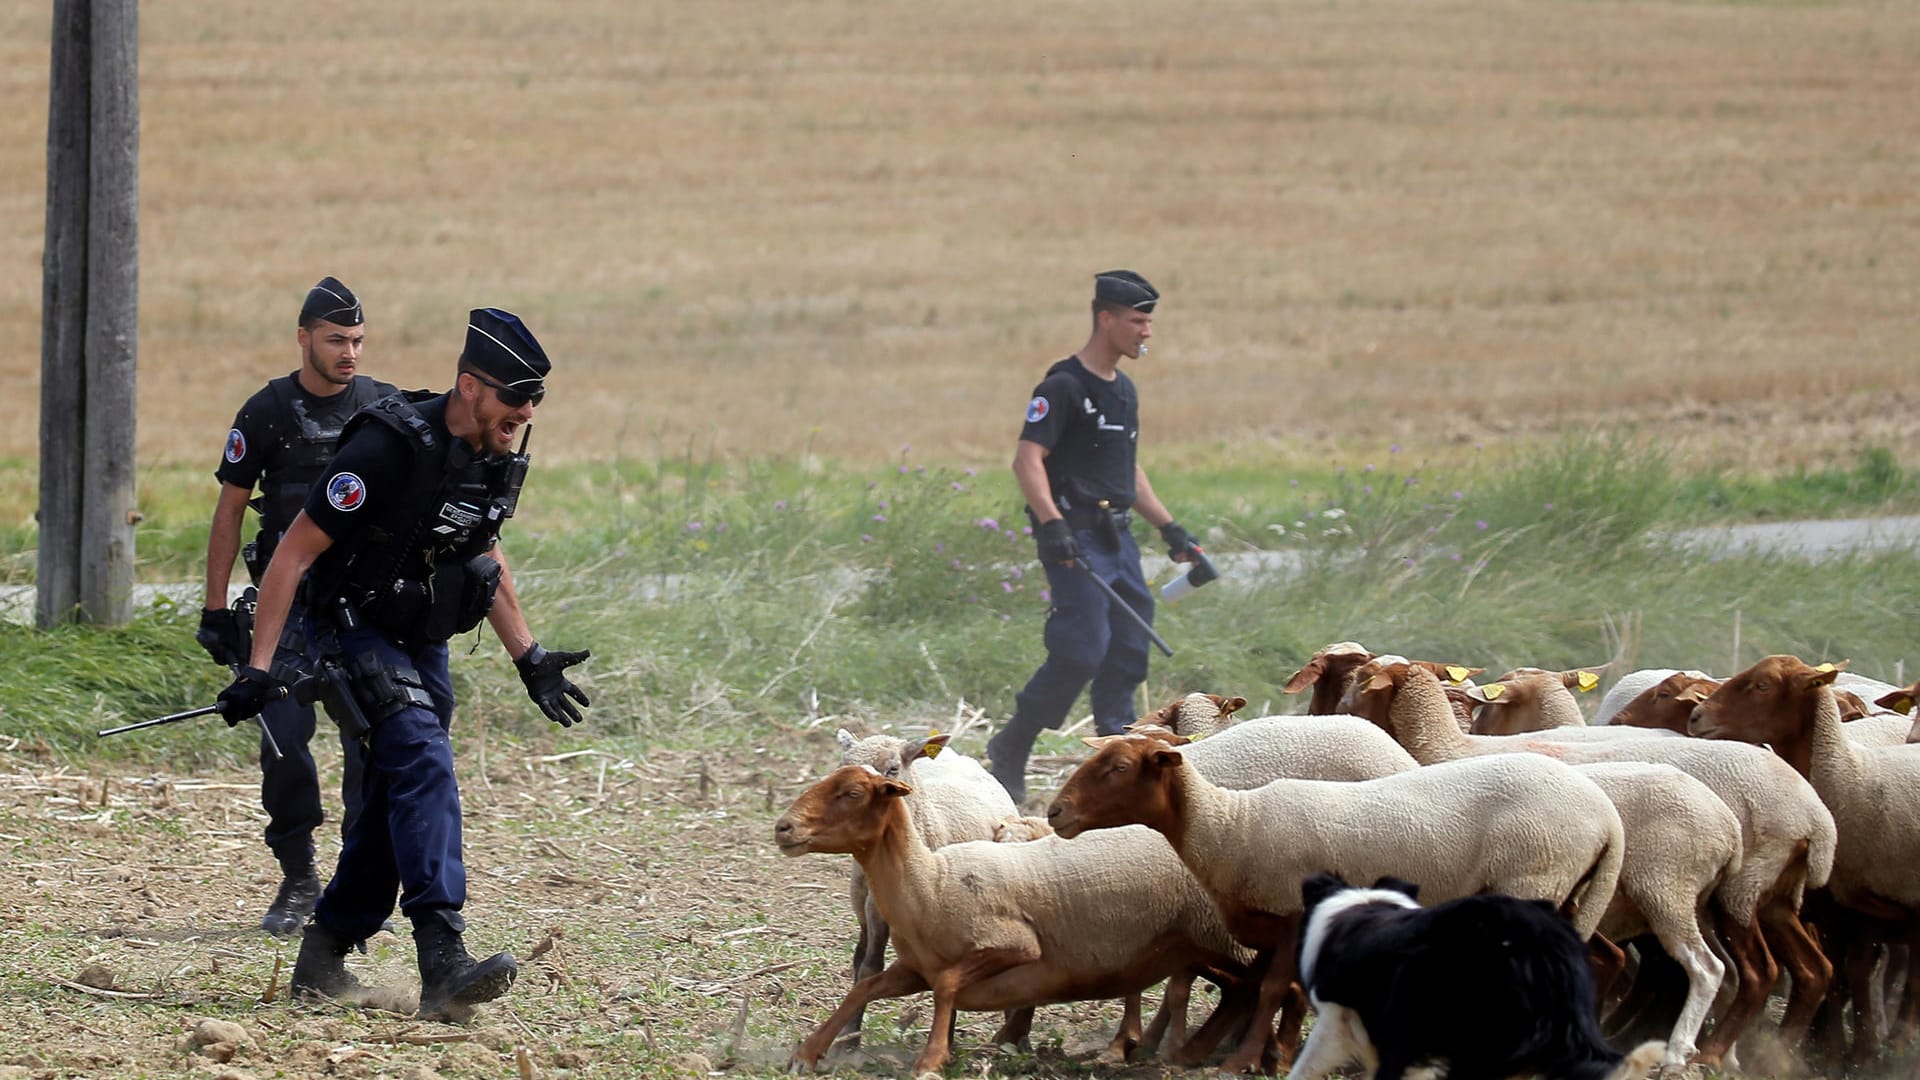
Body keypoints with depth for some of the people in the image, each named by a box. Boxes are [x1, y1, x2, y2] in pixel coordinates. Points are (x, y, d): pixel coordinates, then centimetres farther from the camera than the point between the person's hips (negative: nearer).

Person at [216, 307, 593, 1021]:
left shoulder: (497, 457, -1)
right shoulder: (390, 447, -26)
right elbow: (293, 554, -22)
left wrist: (529, 658, 19)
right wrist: (257, 669, -24)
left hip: (424, 640, 8)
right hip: (354, 631, -8)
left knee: (398, 799, 11)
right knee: (423, 763, -25)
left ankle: (323, 960, 25)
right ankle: (443, 965, -36)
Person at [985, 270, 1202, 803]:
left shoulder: (1124, 390, 18)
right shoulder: (1065, 385, -11)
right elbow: (1027, 458, -19)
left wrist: (1169, 528, 23)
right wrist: (1051, 522, -31)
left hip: (1117, 536, 9)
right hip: (1074, 539, -9)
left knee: (1129, 651, 5)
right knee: (1082, 650, -14)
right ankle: (1010, 748, 0)